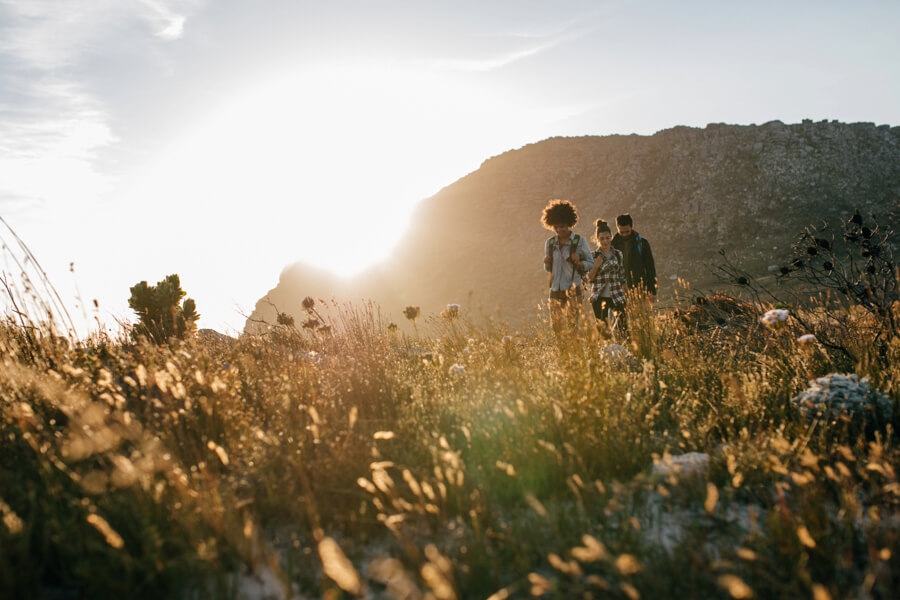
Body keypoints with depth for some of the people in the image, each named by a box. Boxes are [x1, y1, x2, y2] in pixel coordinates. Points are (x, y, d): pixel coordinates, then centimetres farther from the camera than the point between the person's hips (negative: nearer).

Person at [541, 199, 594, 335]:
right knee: (556, 326, 3)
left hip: (573, 289, -4)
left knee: (572, 324, -7)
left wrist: (578, 262, -17)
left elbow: (591, 264, 3)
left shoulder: (580, 241, -1)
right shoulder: (550, 243, 10)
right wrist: (547, 263, -5)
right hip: (555, 289, 4)